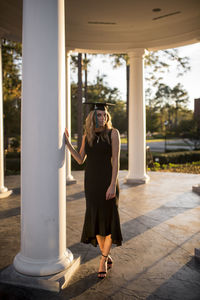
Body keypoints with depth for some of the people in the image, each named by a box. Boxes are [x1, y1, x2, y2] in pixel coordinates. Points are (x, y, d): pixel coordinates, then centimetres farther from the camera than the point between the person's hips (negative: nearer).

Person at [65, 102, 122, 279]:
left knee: (109, 219, 1)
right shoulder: (87, 135, 7)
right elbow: (80, 160, 7)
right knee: (95, 219, 7)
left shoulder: (113, 133, -6)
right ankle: (107, 257, 26)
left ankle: (103, 260, 18)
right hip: (91, 181, 4)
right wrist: (68, 143, 0)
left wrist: (113, 185, -18)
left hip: (107, 180, -4)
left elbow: (116, 161, -11)